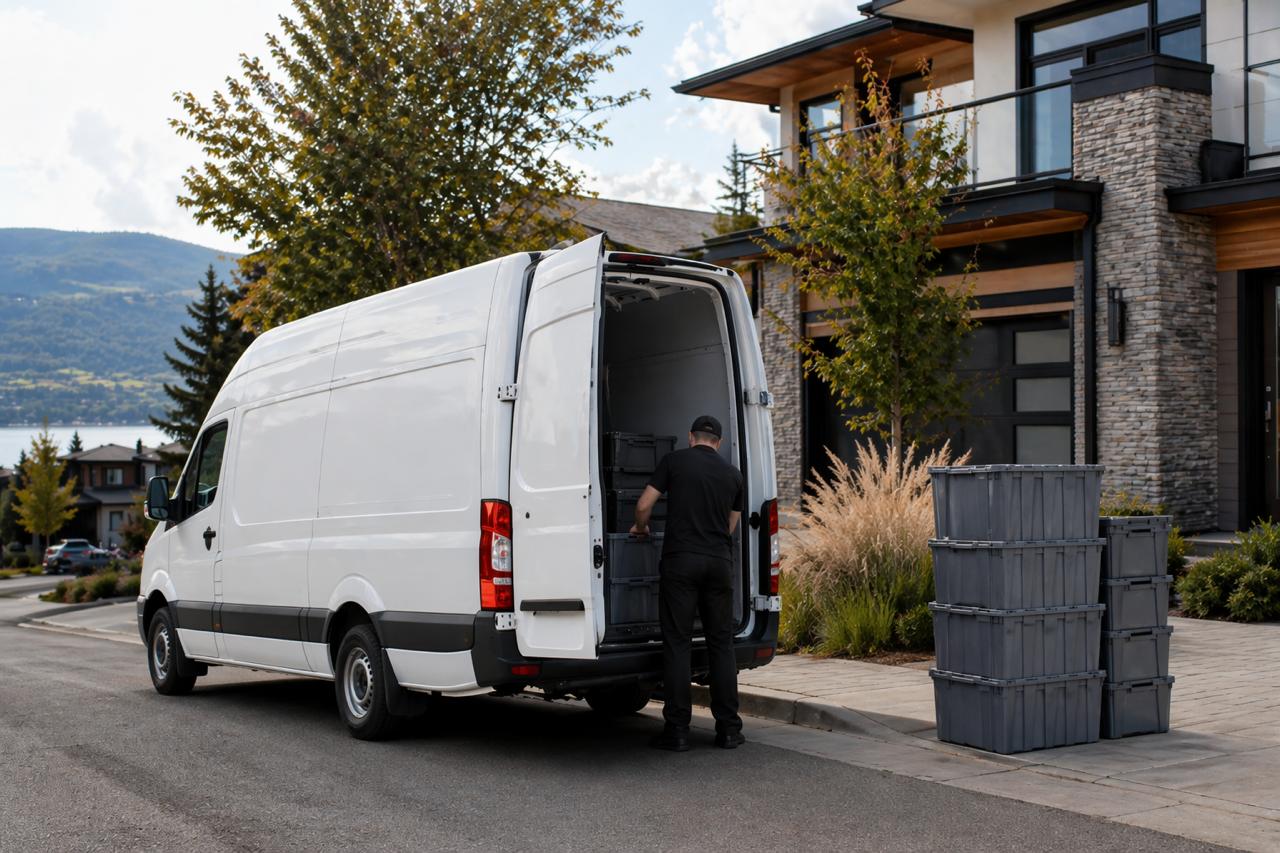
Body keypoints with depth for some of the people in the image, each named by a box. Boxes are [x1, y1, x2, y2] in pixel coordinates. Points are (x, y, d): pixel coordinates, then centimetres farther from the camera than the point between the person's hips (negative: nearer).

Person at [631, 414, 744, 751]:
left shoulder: (674, 461, 4)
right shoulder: (732, 474, 14)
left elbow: (644, 505, 1)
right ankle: (728, 729, 9)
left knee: (677, 643, 1)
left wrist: (640, 528, 21)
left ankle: (677, 729, 1)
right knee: (721, 643, 9)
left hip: (680, 559, -3)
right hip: (719, 560, 3)